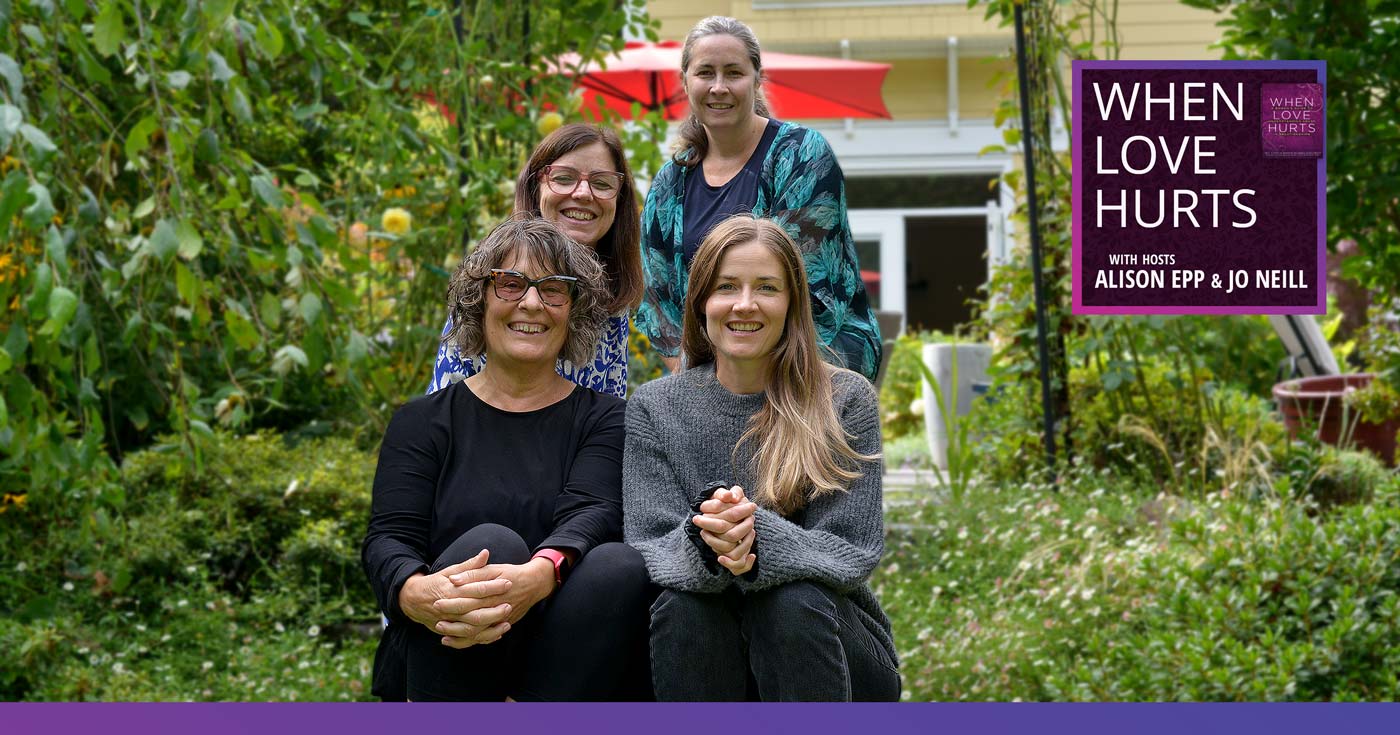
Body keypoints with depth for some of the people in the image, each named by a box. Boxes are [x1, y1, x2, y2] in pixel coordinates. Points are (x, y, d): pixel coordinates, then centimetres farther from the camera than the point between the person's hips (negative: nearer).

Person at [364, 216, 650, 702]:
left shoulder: (605, 420, 11)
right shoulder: (423, 421, 11)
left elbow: (592, 514, -10)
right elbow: (387, 539, -3)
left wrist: (538, 576, -36)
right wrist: (419, 594, -31)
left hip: (565, 672, 1)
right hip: (434, 660, -1)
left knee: (619, 566, -29)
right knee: (491, 542, -29)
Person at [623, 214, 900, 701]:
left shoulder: (846, 400, -1)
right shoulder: (654, 408, 3)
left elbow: (854, 553, -9)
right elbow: (650, 549, -6)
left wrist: (758, 539, -30)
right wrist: (704, 541, -30)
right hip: (698, 657, 1)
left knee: (792, 600, -32)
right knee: (682, 605, -30)